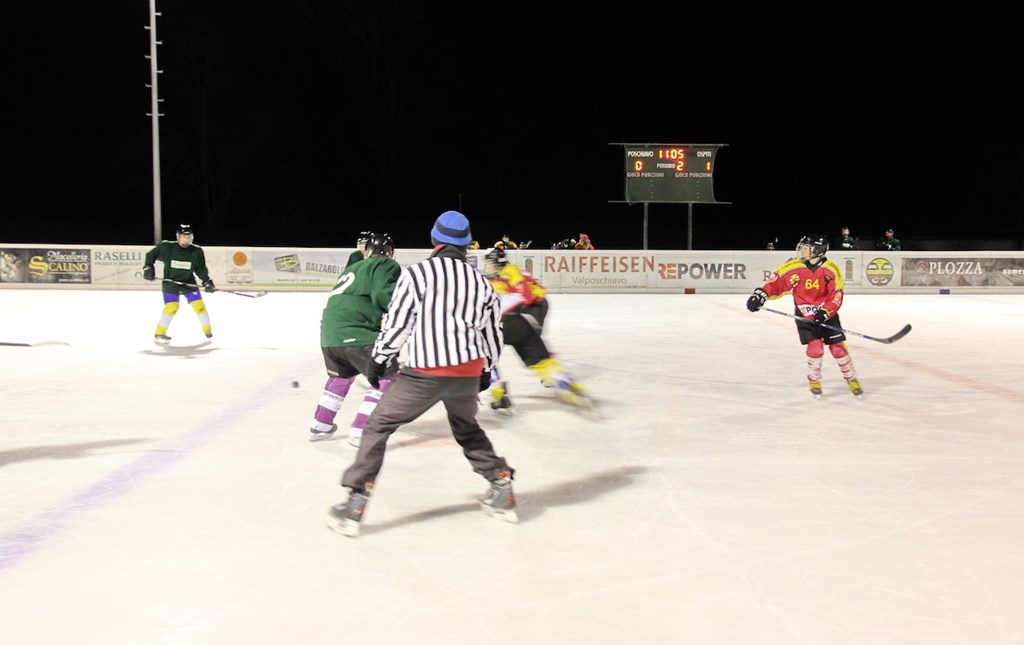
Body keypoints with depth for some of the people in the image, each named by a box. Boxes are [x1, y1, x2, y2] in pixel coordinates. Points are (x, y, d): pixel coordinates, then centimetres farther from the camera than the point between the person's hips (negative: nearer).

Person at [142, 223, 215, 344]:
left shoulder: (197, 251, -8)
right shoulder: (166, 247, -13)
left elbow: (201, 268, -3)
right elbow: (151, 254, 1)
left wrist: (207, 281, -16)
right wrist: (148, 267, -10)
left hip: (188, 282, 3)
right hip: (170, 281, -3)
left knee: (199, 305, -5)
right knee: (172, 306, -20)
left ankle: (208, 330, 18)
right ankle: (159, 334, -9)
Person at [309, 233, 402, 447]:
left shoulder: (354, 267, 27)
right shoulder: (386, 266, 1)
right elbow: (383, 295, -16)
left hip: (329, 332, 9)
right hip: (354, 333, -9)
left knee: (342, 374, 32)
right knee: (387, 375, 1)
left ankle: (320, 425, 39)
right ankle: (360, 431, -3)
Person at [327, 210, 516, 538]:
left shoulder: (417, 272, -3)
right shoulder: (481, 282, 12)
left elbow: (398, 320, -5)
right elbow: (492, 330, 17)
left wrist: (379, 360, 7)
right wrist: (486, 370, 30)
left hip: (424, 373, -5)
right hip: (468, 372, 5)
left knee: (378, 426, 9)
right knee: (467, 428, 30)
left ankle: (354, 506, 5)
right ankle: (502, 492, 29)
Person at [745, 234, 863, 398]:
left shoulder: (831, 270, -13)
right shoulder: (794, 267, -11)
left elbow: (836, 296, -12)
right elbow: (776, 281, -7)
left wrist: (825, 312, -25)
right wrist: (761, 294, -20)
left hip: (827, 314, 0)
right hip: (805, 315, 0)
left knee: (838, 347, -1)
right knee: (815, 347, -14)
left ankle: (851, 378, 22)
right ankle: (814, 381, 11)